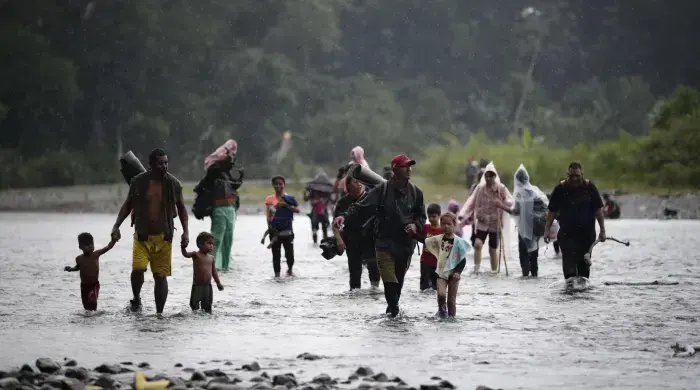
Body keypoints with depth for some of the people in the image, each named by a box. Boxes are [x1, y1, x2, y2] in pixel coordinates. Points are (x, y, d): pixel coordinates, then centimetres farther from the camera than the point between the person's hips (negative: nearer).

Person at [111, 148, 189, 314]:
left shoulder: (173, 183, -1)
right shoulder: (138, 182, -2)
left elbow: (181, 208, 9)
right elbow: (127, 205, 8)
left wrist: (186, 232, 1)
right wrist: (116, 226, 0)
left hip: (163, 236, 1)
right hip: (142, 235, -1)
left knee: (161, 276, 2)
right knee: (137, 269, -19)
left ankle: (159, 313, 13)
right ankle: (136, 299, 8)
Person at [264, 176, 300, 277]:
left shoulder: (289, 198, 4)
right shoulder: (270, 199, 6)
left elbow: (297, 210, -6)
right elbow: (268, 215, 2)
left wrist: (286, 205, -17)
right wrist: (269, 227, -9)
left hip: (287, 229, -1)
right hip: (275, 230, 1)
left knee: (289, 252, 1)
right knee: (276, 253, 3)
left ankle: (290, 270, 25)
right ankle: (277, 272, 10)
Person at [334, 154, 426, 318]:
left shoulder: (415, 192, 4)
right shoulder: (382, 190, -6)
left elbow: (421, 216, 16)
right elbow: (362, 207, -9)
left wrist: (415, 225, -7)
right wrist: (345, 216, -25)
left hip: (406, 244, 3)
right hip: (385, 242, -3)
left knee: (399, 279, 8)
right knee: (389, 280, -12)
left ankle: (393, 306, 27)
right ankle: (393, 308, 0)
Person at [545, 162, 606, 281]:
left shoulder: (590, 187, 0)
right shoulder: (560, 189, -1)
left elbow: (598, 210, 3)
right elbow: (552, 211, 3)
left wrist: (602, 230, -2)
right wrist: (547, 229, -2)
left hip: (587, 233, 1)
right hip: (567, 233, -1)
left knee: (584, 263, 6)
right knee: (569, 261, -16)